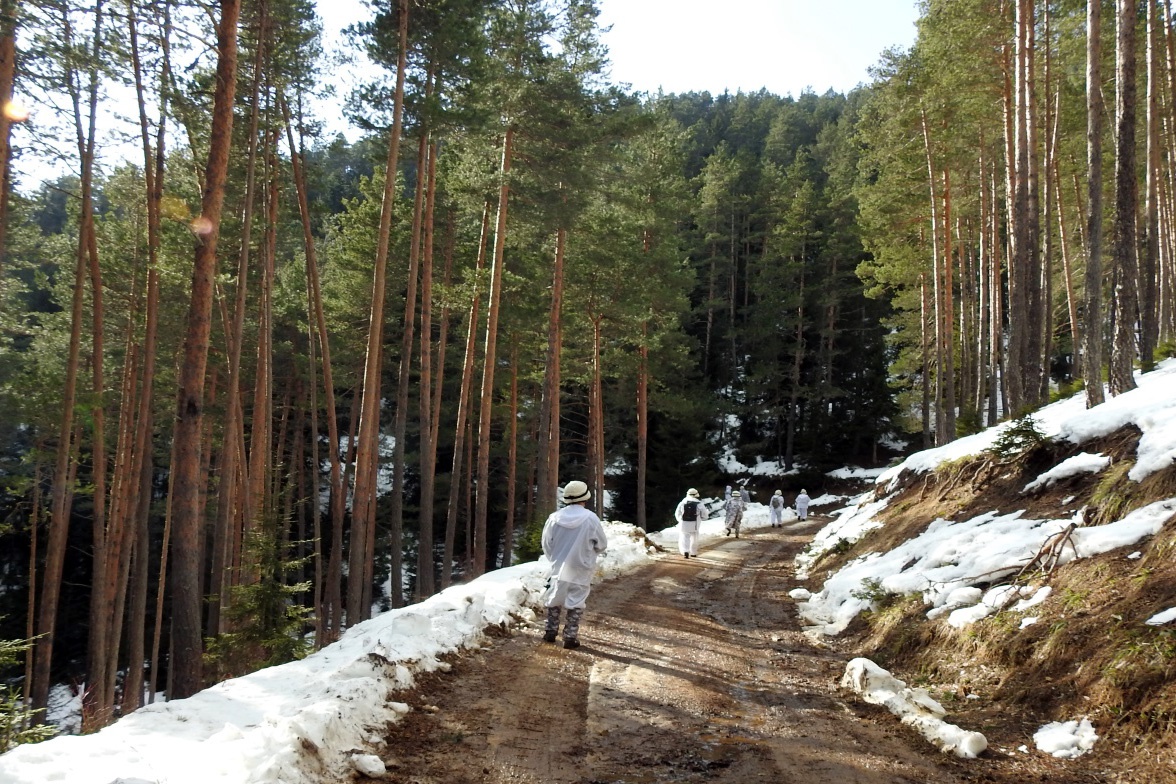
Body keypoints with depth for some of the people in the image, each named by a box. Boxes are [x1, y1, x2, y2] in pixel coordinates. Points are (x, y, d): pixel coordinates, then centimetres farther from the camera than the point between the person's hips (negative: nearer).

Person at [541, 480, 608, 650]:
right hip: (581, 570, -2)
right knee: (576, 604, 8)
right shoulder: (590, 518, -15)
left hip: (559, 568, 3)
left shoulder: (554, 517, -8)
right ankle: (570, 637, 9)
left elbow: (546, 544, 2)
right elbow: (602, 545, -4)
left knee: (554, 600, 18)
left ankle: (550, 632, 24)